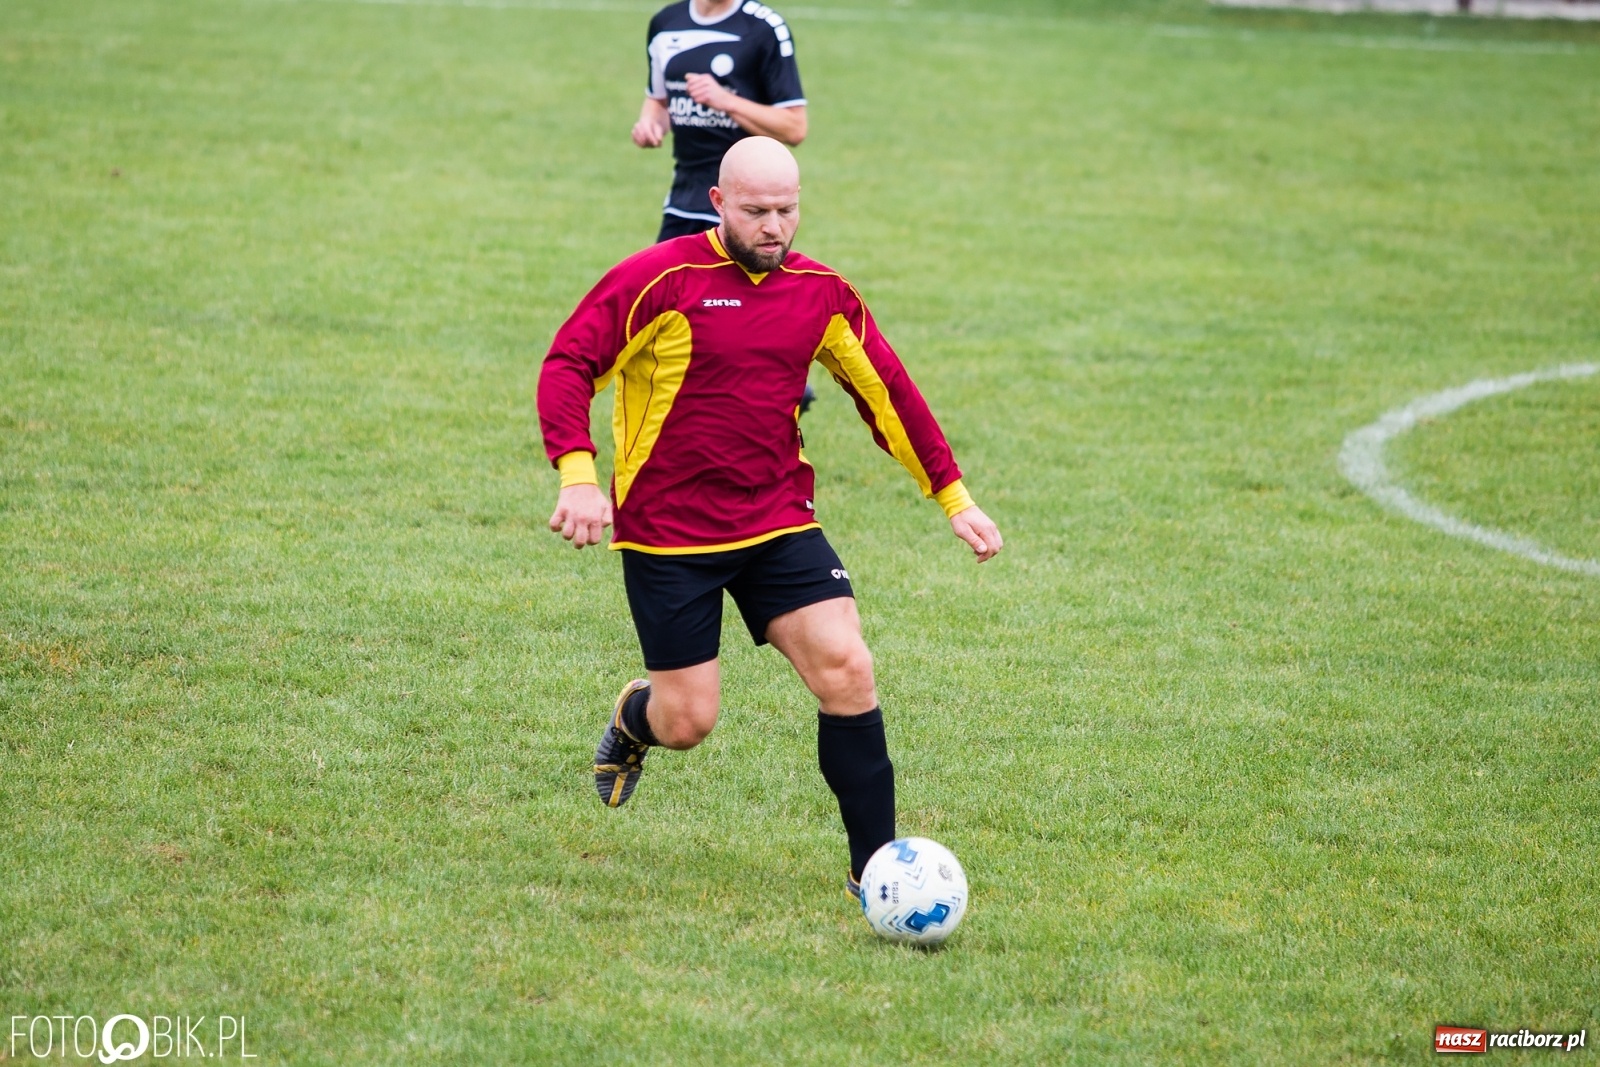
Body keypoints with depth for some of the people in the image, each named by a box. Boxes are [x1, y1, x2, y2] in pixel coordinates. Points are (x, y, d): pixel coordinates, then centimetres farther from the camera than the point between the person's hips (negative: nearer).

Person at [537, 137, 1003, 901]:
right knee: (688, 722, 0)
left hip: (779, 522, 4)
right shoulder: (659, 280, -11)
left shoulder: (821, 293, 3)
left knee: (846, 671, -13)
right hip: (667, 532, -3)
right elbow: (567, 366, -11)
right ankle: (632, 719, 39)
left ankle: (875, 864, -3)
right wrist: (578, 475, -25)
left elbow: (888, 392, 13)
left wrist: (953, 496, 11)